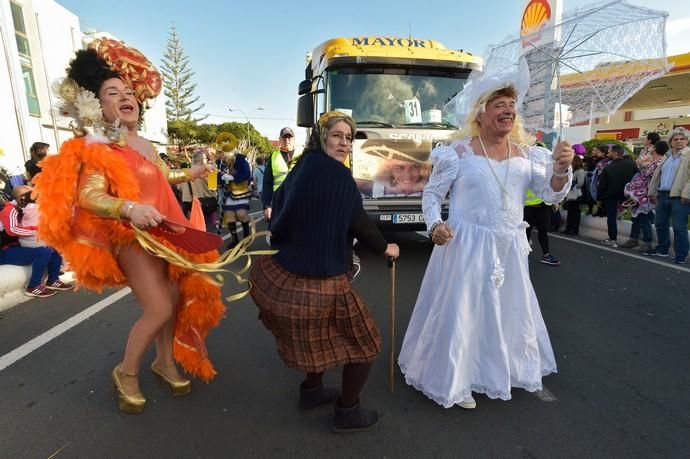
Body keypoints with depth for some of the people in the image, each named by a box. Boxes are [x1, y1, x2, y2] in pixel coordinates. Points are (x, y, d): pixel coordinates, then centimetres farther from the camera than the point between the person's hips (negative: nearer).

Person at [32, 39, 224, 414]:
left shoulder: (146, 146, 13)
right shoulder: (96, 147, -10)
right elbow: (88, 196, -22)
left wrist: (190, 174, 25)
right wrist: (129, 208, -37)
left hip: (163, 233, 8)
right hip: (131, 237, -8)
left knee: (176, 298, 12)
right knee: (159, 309, -11)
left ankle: (165, 362, 33)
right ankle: (126, 372, 15)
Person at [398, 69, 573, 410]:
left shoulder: (526, 153, 6)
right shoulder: (460, 152, -7)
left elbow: (552, 194, 6)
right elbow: (432, 193, -2)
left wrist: (561, 168, -14)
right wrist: (434, 225, -19)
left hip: (509, 248, 6)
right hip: (466, 246, -5)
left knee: (510, 309, 19)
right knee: (461, 312, 2)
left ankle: (502, 370, 44)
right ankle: (455, 381, 23)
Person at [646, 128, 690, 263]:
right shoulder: (667, 156, 18)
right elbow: (657, 174, 19)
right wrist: (653, 192, 14)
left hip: (679, 196, -7)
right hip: (663, 195, 7)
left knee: (679, 227, -4)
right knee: (660, 224, 15)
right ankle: (662, 249, 29)